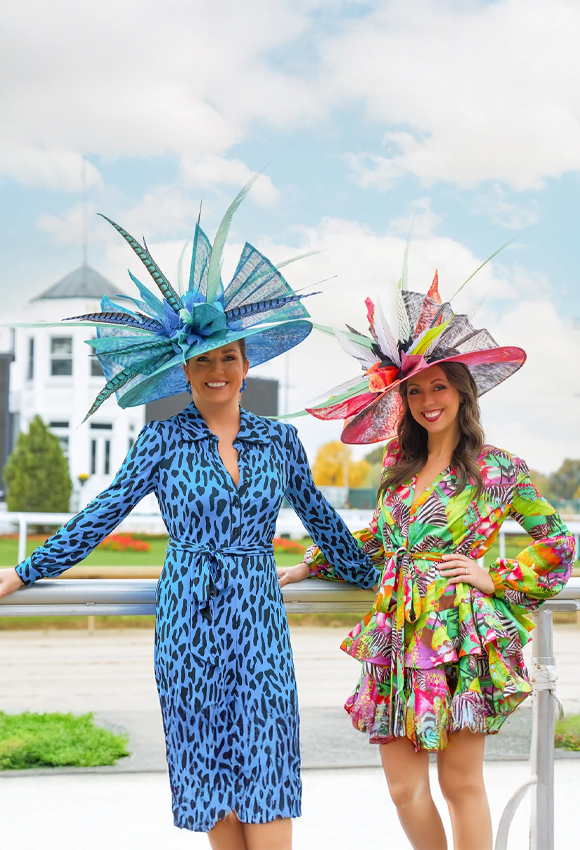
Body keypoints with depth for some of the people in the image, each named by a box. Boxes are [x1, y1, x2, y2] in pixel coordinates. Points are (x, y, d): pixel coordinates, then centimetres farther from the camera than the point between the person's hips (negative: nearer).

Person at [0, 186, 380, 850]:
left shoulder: (278, 440, 7)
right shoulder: (163, 440, 2)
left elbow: (319, 517, 18)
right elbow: (105, 513, 4)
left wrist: (368, 576, 27)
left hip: (257, 619, 1)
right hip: (188, 618, -1)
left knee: (266, 775, -4)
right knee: (208, 780, 3)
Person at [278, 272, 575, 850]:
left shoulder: (496, 469, -2)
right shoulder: (398, 465, 13)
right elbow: (377, 539, 25)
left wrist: (496, 579, -4)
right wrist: (306, 568, 22)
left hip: (461, 634, -4)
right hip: (399, 632, 5)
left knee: (460, 780, 0)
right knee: (404, 786, 3)